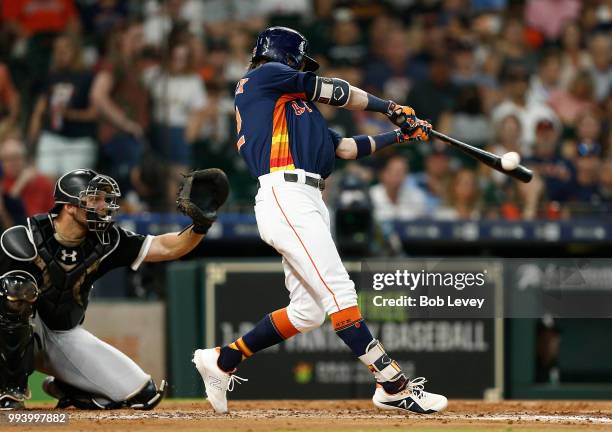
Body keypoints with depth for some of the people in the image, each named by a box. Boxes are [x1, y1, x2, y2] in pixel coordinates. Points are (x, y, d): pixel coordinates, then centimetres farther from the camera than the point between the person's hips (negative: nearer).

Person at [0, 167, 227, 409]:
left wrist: (200, 226, -28)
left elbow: (164, 248, -11)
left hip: (65, 336, 4)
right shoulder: (24, 240, -22)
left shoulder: (104, 241, -8)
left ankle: (63, 388, 18)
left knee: (144, 395, -6)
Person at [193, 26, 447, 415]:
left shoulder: (298, 110, 30)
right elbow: (336, 92, 7)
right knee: (339, 291, -16)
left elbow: (345, 147, 27)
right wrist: (388, 107, 21)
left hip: (310, 205, 10)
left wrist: (399, 135, 24)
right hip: (285, 197, -10)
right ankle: (394, 386, -23)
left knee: (308, 310, 6)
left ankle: (221, 361, 17)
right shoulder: (265, 75, 6)